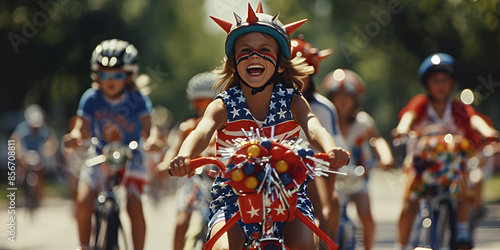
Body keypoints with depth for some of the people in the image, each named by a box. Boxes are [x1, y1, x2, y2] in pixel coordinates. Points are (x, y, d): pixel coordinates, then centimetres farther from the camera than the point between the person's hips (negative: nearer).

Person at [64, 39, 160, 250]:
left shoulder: (137, 100, -11)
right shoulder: (91, 98, -7)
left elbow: (148, 127, -19)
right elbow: (82, 129, -11)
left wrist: (151, 139, -43)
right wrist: (74, 137, -36)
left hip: (130, 160, -1)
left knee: (134, 206, -21)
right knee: (83, 204, -16)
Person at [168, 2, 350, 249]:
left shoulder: (293, 102, -2)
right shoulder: (223, 106, -6)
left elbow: (313, 128, -22)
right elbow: (201, 133, -25)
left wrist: (331, 150, -47)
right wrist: (184, 156, -50)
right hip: (233, 196, -1)